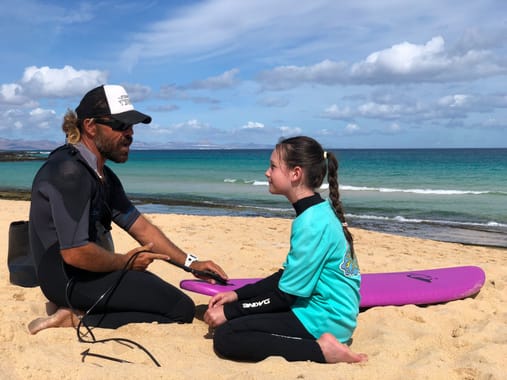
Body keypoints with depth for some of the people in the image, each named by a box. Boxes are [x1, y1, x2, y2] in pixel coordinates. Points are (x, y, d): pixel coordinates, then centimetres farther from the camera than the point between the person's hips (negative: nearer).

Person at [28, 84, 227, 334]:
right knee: (181, 309, -11)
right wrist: (125, 262, -10)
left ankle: (78, 310, 7)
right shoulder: (69, 171, -20)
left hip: (88, 271, 10)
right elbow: (75, 253, -27)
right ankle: (80, 318, -11)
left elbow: (141, 227, 12)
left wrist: (191, 263, 5)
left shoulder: (103, 175, 11)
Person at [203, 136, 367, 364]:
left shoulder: (311, 222, -22)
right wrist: (237, 295, 9)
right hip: (322, 308, 10)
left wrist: (229, 312, -9)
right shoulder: (318, 213, 7)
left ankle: (320, 349, -14)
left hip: (323, 319, -10)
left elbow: (286, 294, -18)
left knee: (225, 338, -15)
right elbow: (287, 276, 13)